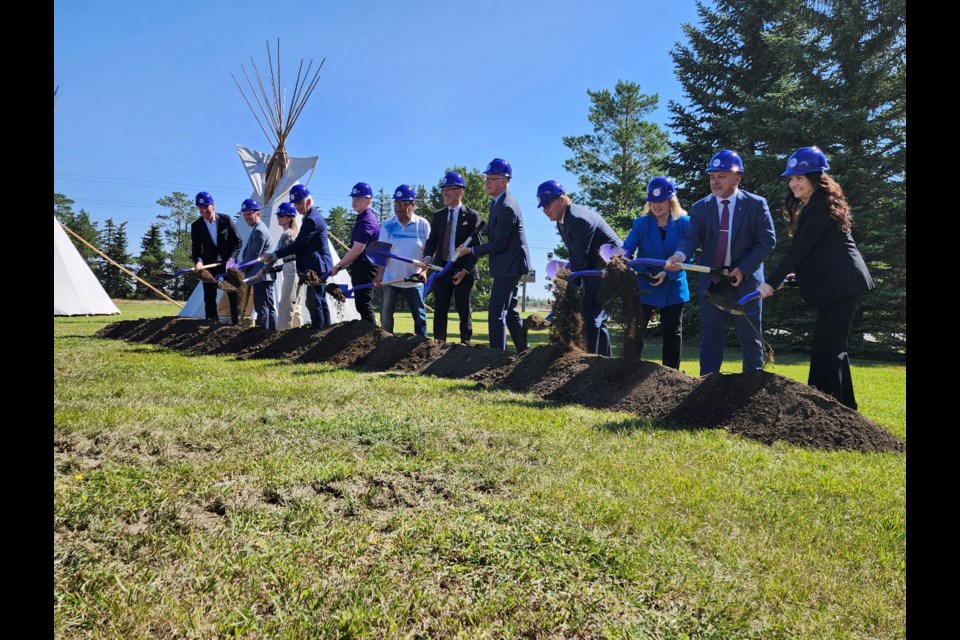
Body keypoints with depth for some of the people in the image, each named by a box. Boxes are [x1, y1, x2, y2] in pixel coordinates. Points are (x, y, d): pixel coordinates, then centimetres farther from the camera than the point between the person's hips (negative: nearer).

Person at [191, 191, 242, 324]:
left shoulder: (225, 220, -5)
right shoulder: (196, 226, -1)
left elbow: (237, 241, -1)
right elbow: (195, 248, -2)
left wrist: (232, 258, -12)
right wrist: (198, 261, -23)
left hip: (228, 263, -1)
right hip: (208, 266, 1)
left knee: (234, 295, 0)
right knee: (209, 298, 1)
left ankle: (237, 322, 9)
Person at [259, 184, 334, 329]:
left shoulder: (311, 220, -18)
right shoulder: (313, 217, 15)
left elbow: (297, 245, -21)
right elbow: (301, 245, 20)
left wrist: (273, 255, -17)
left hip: (316, 268, -11)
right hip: (318, 267, 11)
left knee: (313, 303, -9)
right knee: (320, 302, 15)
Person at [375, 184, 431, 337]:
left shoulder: (422, 225, 0)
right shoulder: (387, 226, 3)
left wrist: (424, 271, -12)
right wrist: (379, 275, -11)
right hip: (390, 279, 1)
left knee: (420, 315, 2)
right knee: (385, 315, 5)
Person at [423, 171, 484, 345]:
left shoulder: (472, 216, -2)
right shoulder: (438, 215, 11)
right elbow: (432, 240, 10)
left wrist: (465, 270, -14)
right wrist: (428, 256, -12)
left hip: (464, 271, -4)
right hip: (442, 269, 4)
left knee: (464, 311, 4)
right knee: (440, 310, 4)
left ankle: (465, 344, 14)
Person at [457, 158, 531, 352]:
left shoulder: (506, 207, -22)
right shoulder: (498, 201, 11)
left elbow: (498, 244, -21)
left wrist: (471, 250, -14)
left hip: (509, 267, -11)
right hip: (508, 265, 11)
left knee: (496, 313, -9)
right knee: (509, 311, 18)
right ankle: (523, 350, 28)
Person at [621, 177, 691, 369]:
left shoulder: (684, 223, -6)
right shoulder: (641, 223, -7)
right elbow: (626, 251, -17)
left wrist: (668, 273, -21)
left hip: (673, 287, 1)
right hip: (644, 287, -1)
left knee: (673, 333, 10)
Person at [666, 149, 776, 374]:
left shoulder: (756, 204, -2)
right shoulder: (700, 208, 3)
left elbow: (767, 241, -5)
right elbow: (692, 238, -9)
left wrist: (743, 269, -16)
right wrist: (680, 255, -31)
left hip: (745, 280, -1)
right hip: (711, 281, 2)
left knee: (750, 338, 8)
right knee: (710, 337, 6)